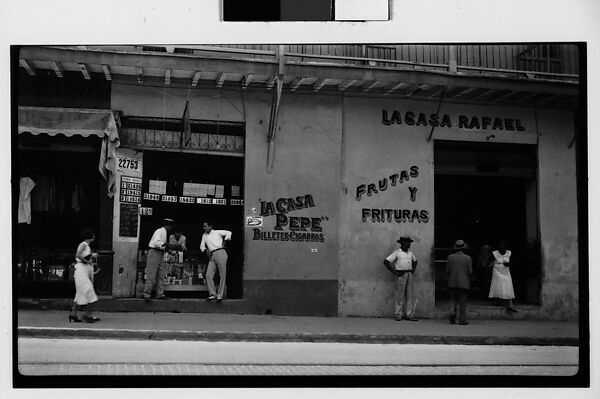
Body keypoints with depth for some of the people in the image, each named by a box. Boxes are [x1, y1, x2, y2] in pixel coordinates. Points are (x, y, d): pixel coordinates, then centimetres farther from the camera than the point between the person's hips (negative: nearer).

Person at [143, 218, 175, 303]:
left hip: (161, 254, 10)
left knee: (162, 275, 8)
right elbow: (156, 242, -27)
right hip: (154, 252, -10)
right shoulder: (159, 231, -12)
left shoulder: (164, 232, 17)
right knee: (151, 275, -8)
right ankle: (147, 295, -5)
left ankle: (160, 294, 11)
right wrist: (167, 244, -31)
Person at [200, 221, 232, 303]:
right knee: (208, 275, -7)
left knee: (222, 275, -5)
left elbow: (228, 233, 9)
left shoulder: (217, 232, 12)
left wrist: (225, 240, -4)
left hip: (220, 253, -5)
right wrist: (206, 250, 3)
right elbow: (202, 246, 23)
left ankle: (220, 295, -1)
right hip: (212, 256, 5)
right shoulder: (204, 236, 24)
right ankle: (212, 294, -1)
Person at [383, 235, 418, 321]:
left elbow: (415, 261, 33)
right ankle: (398, 315, 3)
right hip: (401, 275, -6)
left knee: (410, 295, 3)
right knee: (400, 295, -3)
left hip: (409, 275, 6)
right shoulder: (397, 253, -5)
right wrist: (394, 272, -11)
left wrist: (413, 270, 17)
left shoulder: (410, 253, 13)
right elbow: (386, 262, -9)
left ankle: (409, 315, 5)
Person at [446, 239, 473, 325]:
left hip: (452, 283, 2)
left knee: (453, 299, 14)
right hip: (464, 283, -2)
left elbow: (447, 270, 0)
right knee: (462, 302, 4)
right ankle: (462, 320, 3)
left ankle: (452, 312, -11)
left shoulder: (450, 257, 0)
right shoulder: (468, 258, -5)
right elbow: (470, 272, -7)